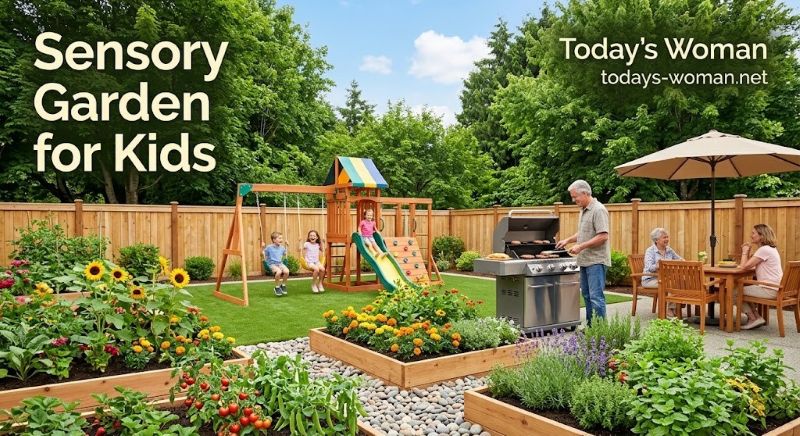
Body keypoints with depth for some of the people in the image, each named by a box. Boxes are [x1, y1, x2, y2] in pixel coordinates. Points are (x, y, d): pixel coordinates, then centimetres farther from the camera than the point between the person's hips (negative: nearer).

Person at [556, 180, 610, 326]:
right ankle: (590, 325, 24)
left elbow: (603, 236, -22)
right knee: (586, 295, 14)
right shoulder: (583, 210, 15)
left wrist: (581, 246, -20)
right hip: (585, 260, 10)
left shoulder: (598, 210, -15)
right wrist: (568, 240, 14)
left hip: (596, 260, -10)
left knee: (596, 296, -8)